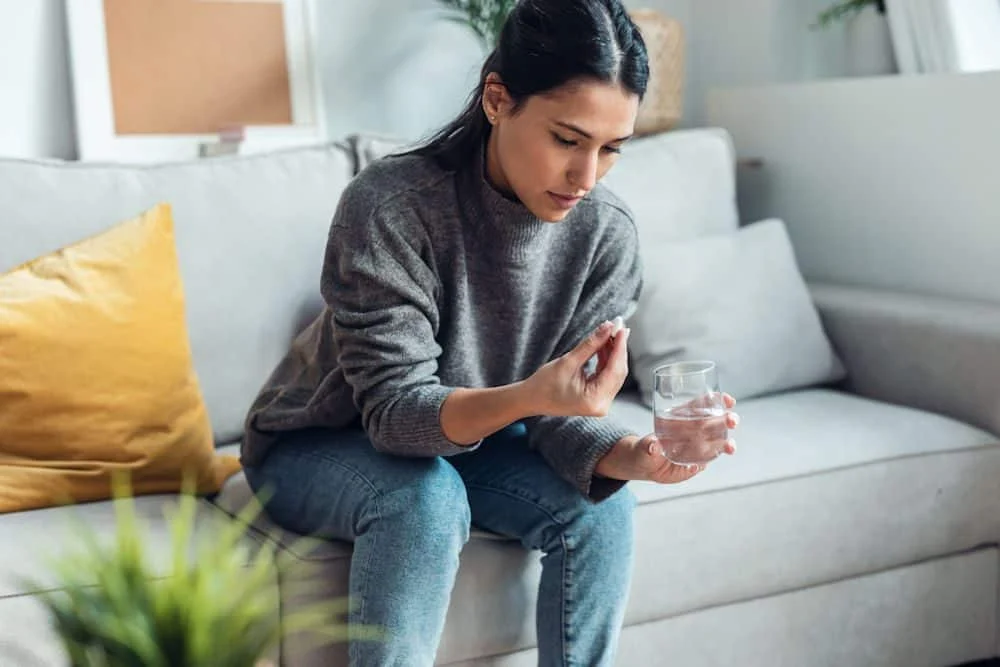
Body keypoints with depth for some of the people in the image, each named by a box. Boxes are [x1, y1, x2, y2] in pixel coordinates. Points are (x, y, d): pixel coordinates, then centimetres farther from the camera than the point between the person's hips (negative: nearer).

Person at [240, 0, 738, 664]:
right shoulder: (389, 206, -29)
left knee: (600, 506, -21)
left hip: (471, 439, 4)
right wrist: (527, 398, -48)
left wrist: (625, 454, -36)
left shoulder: (607, 232, -16)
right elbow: (394, 410, -29)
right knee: (427, 497, -33)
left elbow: (560, 408, -12)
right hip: (320, 446, -3)